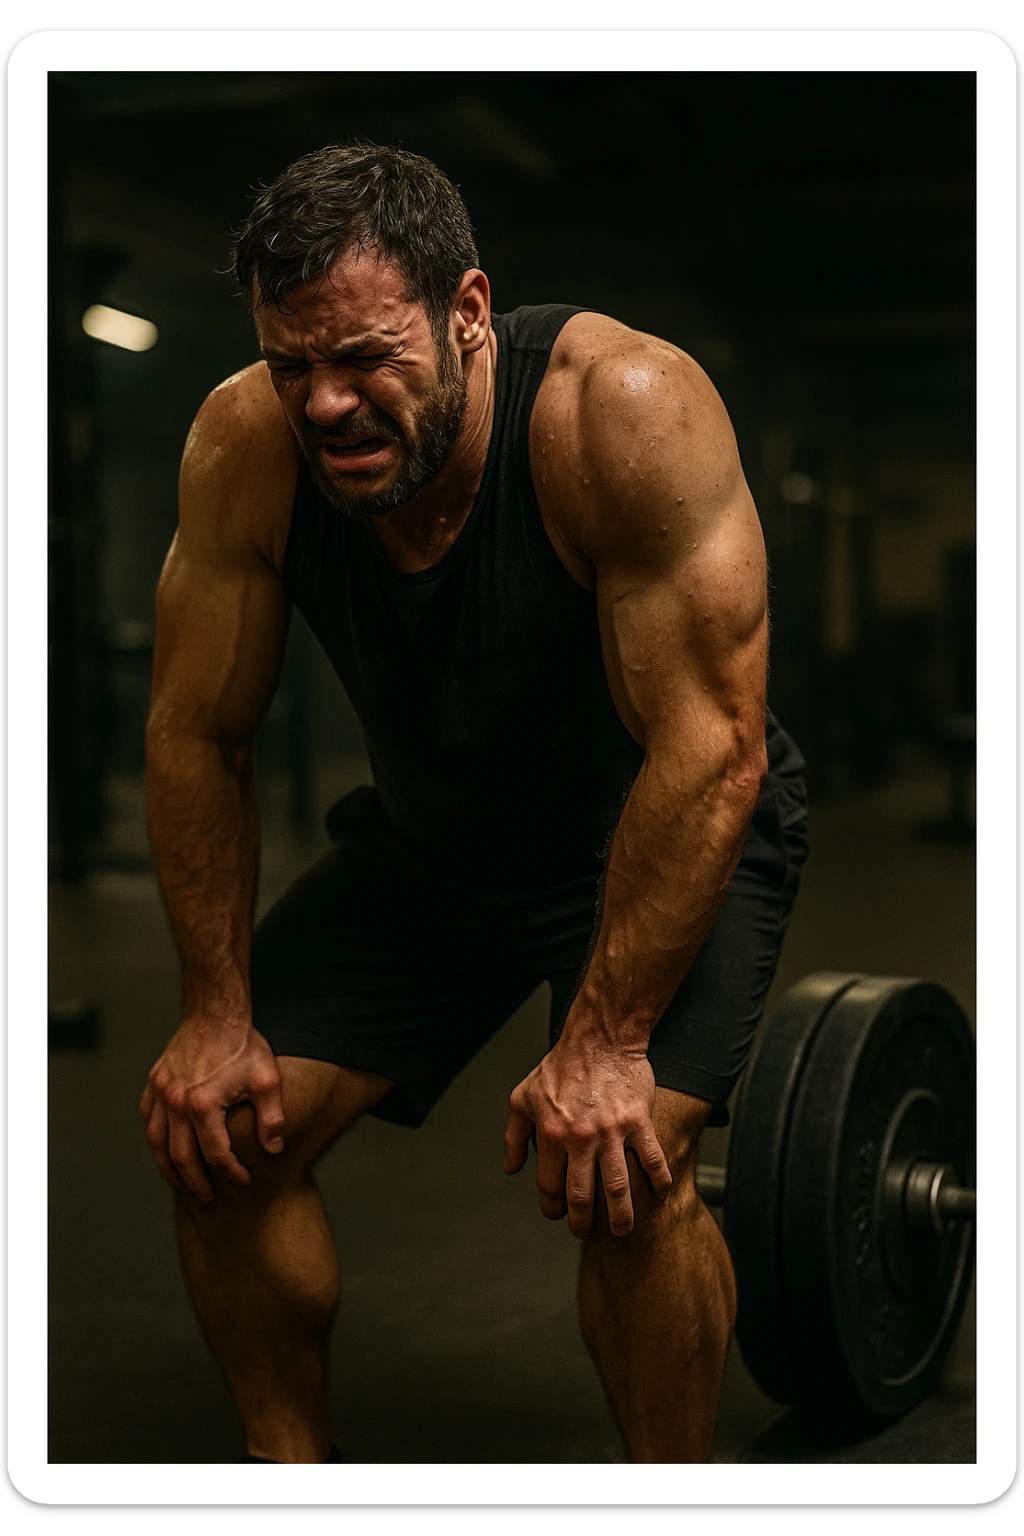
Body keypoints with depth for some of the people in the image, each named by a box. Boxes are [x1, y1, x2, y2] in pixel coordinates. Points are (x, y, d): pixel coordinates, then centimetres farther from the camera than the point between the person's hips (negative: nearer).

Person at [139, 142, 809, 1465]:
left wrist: (605, 1042, -31)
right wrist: (218, 1014, -10)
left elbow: (711, 750, -32)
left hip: (668, 838, -4)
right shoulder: (245, 443, -21)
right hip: (429, 843, 5)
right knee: (215, 1131, -5)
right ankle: (291, 1465, 18)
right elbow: (196, 735, -10)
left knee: (621, 1165, -26)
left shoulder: (622, 409, -34)